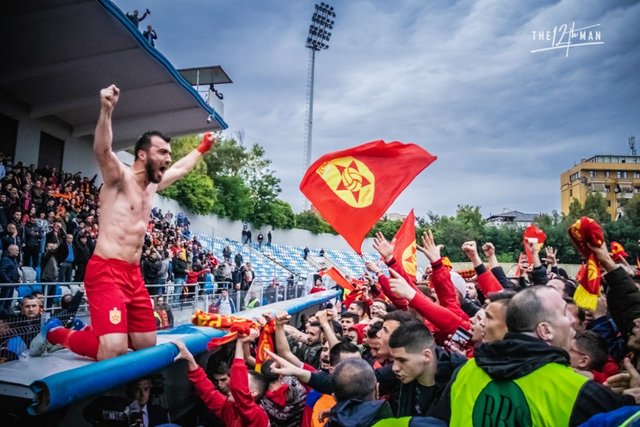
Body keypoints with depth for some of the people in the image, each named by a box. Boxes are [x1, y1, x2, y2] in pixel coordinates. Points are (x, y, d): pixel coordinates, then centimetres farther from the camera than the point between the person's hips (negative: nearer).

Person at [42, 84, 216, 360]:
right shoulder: (119, 177, -8)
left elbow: (181, 168, 32)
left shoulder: (153, 184, 14)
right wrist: (106, 110, -44)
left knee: (147, 345, 11)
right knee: (113, 352, -18)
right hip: (106, 271, -8)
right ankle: (58, 332, 12)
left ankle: (98, 329, 34)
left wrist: (202, 148, 40)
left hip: (134, 273, 8)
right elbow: (102, 151, -29)